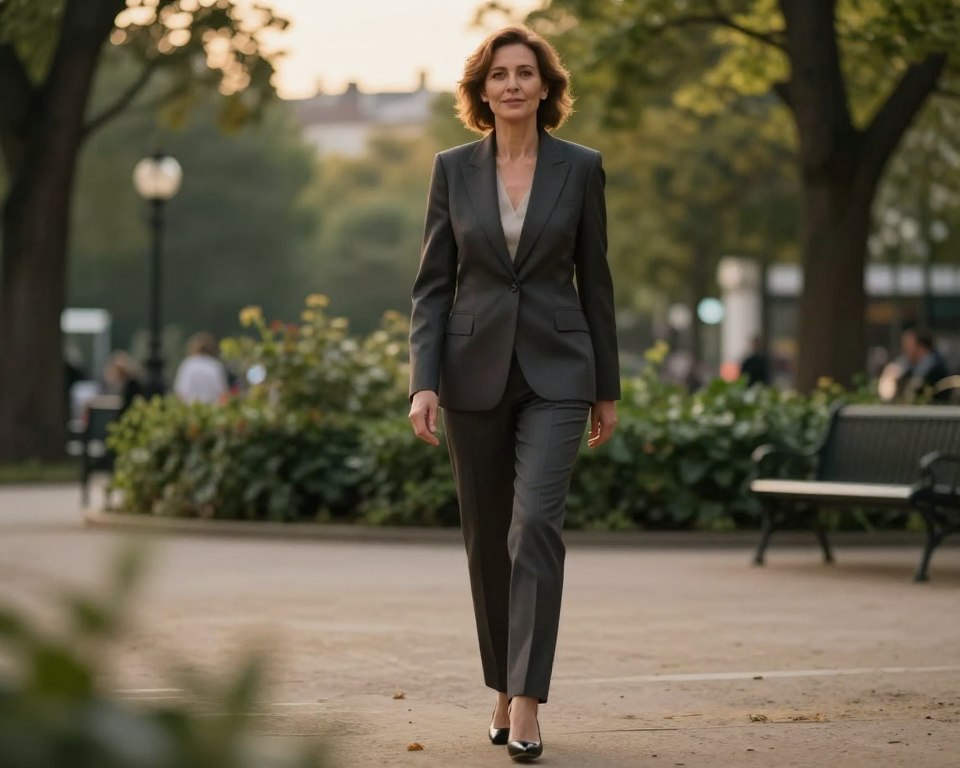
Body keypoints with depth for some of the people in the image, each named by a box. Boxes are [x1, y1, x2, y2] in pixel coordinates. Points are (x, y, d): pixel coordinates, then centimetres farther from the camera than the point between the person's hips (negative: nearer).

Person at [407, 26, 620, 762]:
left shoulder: (580, 168, 1)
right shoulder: (453, 169, 3)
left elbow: (594, 282, 5)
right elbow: (433, 283, 2)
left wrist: (607, 388, 6)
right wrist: (424, 382, -8)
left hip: (554, 371, -2)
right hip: (475, 373, 2)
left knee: (536, 525, -17)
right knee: (487, 537, 8)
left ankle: (527, 705, -16)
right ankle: (504, 689, 25)